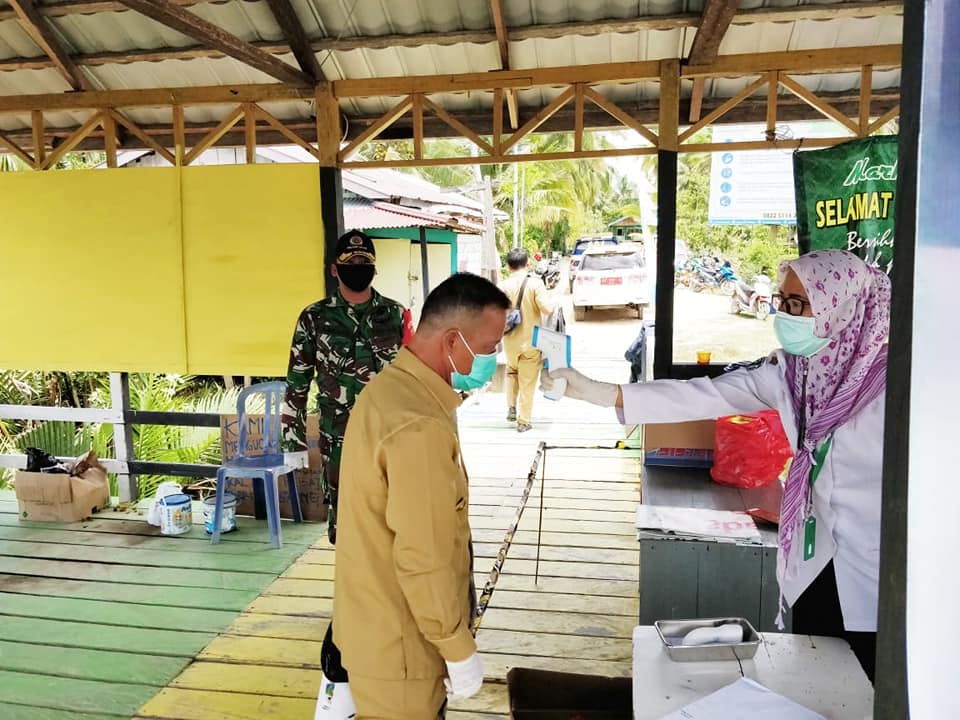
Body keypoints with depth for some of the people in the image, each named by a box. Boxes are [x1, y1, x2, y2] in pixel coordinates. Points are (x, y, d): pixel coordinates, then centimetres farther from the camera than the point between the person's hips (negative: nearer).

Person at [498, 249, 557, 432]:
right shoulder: (535, 283, -12)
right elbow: (547, 309, -19)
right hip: (531, 341, -2)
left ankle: (511, 408, 19)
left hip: (510, 341, 2)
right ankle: (523, 421, 12)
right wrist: (555, 302, 2)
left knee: (512, 372, 29)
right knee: (528, 382, 8)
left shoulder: (502, 286, -6)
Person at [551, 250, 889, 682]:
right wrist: (593, 391, -10)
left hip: (874, 584, -4)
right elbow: (700, 396, -6)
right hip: (814, 568, 5)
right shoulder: (789, 371, -3)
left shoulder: (891, 381, -18)